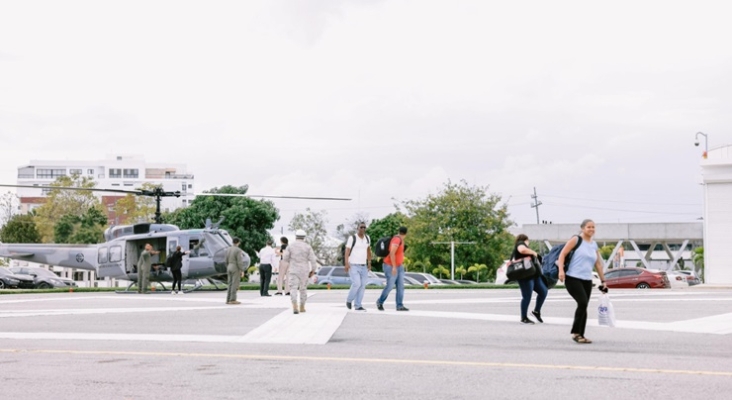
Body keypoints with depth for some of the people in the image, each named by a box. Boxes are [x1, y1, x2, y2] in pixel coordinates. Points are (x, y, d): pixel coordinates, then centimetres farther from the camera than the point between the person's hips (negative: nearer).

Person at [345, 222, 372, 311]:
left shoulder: (367, 238, 9)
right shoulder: (352, 238, -9)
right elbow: (347, 251, -13)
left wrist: (369, 263, 17)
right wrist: (346, 263, -25)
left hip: (363, 267, 6)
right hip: (353, 266, -6)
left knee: (362, 286, -1)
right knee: (356, 284, -17)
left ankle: (357, 305, 5)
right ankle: (349, 300, 7)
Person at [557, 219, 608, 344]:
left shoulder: (594, 245, 16)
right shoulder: (576, 240, -2)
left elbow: (598, 264, 22)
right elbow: (562, 254, -7)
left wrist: (603, 280, 20)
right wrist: (561, 270, -19)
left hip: (587, 281, 6)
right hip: (573, 278, -6)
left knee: (584, 306, 4)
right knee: (583, 303, -20)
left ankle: (581, 335, 14)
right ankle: (575, 332, -8)